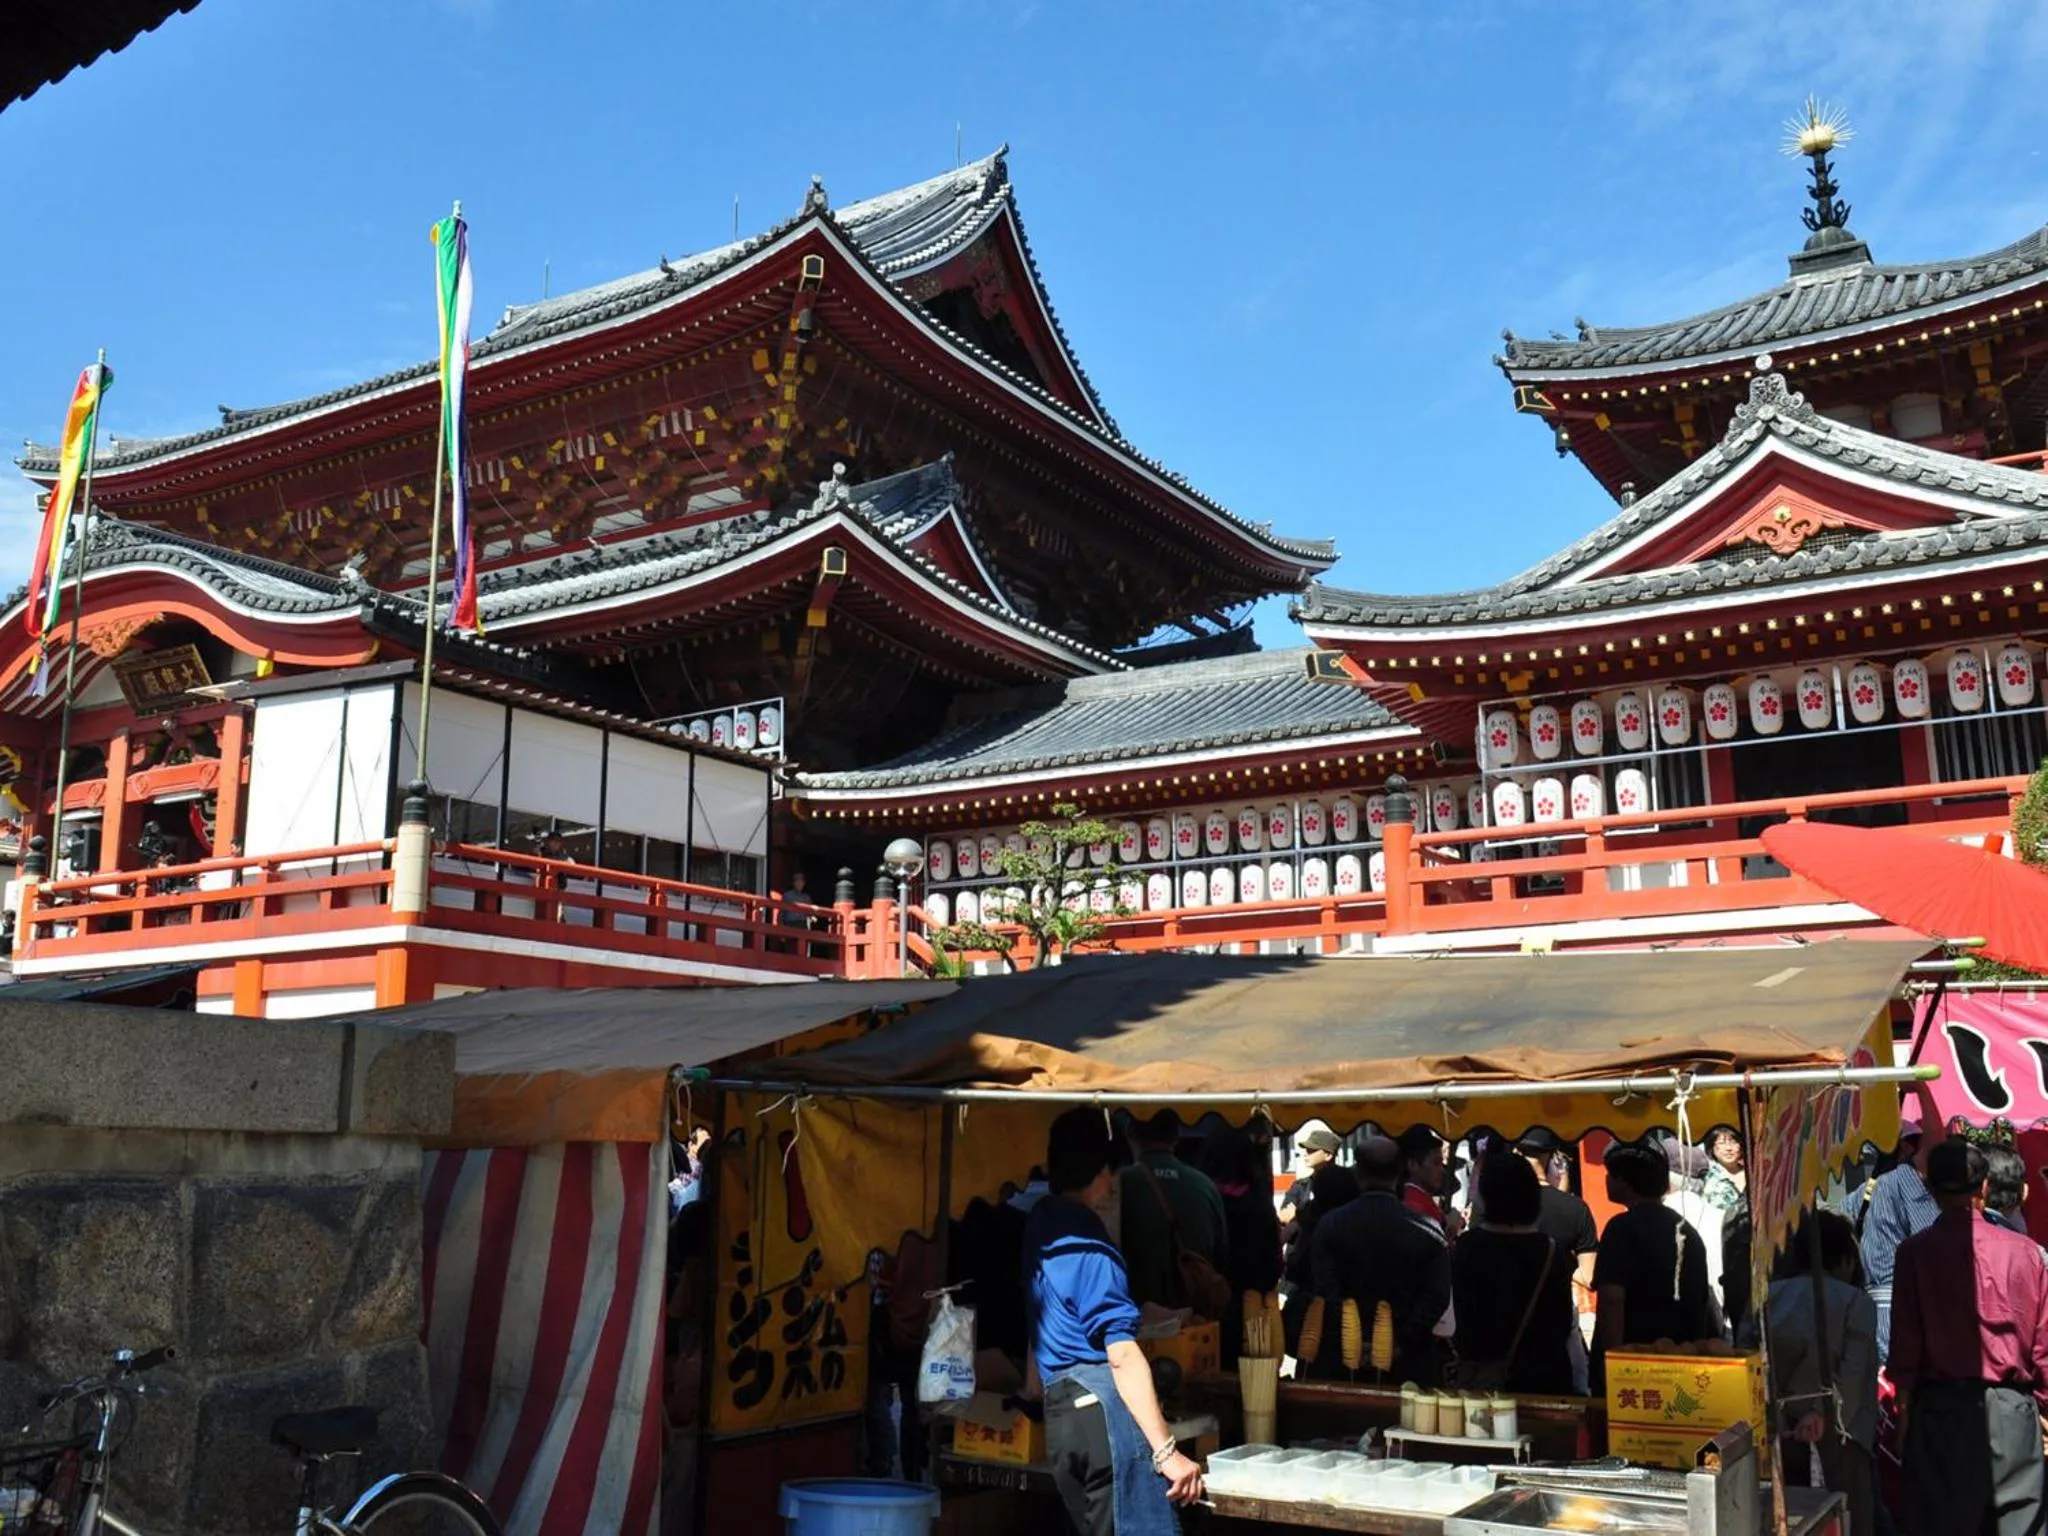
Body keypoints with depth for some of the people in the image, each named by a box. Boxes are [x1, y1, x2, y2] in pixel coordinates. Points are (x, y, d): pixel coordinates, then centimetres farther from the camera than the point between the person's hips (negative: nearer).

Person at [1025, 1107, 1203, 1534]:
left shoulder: (1039, 1222, 15)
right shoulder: (1086, 1239, -10)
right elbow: (1122, 1354, -17)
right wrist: (1166, 1450, -19)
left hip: (1060, 1411, 9)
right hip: (1103, 1405, -9)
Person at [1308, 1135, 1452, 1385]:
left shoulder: (1330, 1224, -3)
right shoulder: (1427, 1228, -3)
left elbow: (1323, 1293, -9)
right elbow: (1438, 1296, -7)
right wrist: (1402, 1343, -7)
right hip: (1407, 1363, 0)